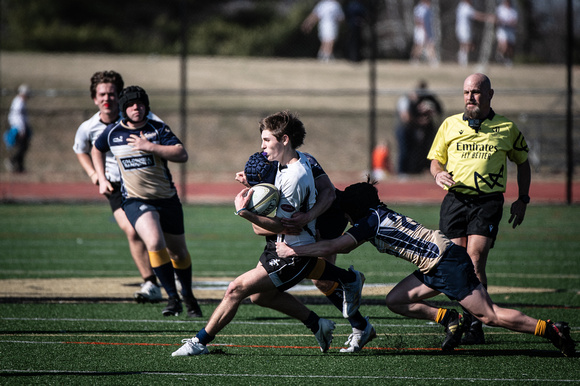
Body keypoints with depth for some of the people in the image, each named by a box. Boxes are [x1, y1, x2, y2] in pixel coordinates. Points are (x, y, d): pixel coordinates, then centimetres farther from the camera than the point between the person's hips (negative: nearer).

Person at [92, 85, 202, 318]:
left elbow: (182, 155, -17)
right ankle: (172, 298, -17)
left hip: (167, 199, 1)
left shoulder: (157, 129, -5)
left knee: (178, 252, 11)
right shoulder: (112, 133, 1)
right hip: (135, 200, -1)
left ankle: (188, 296, 36)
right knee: (155, 243, -27)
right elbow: (96, 150, 23)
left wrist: (150, 147, -24)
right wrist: (102, 179, 12)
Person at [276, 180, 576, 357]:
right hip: (436, 266, 9)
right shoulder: (379, 215, 17)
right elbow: (344, 245, 28)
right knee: (396, 301, 9)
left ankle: (551, 330, -9)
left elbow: (332, 247, -14)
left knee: (489, 316, -11)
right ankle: (450, 320, 5)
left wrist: (292, 251, -6)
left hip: (448, 262, -9)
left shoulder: (370, 222, -10)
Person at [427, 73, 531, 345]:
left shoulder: (507, 128, 9)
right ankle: (462, 315, 11)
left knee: (475, 259, -16)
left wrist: (522, 200, 14)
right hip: (455, 199, 3)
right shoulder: (450, 125, 13)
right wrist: (438, 174, -3)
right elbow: (436, 159, 21)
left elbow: (522, 162, 21)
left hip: (488, 201, -3)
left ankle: (475, 325, -17)